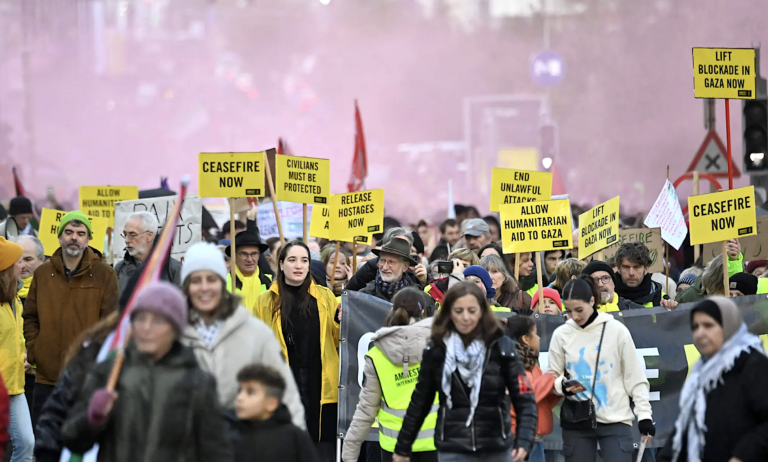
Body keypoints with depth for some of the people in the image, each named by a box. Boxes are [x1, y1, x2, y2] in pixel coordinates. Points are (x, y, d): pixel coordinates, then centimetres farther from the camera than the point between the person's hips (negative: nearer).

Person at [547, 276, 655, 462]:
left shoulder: (616, 330, -4)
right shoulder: (561, 334, 2)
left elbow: (635, 375, 1)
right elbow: (552, 375, 9)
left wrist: (644, 413, -5)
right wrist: (563, 386, -14)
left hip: (615, 419, -2)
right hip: (576, 420, 2)